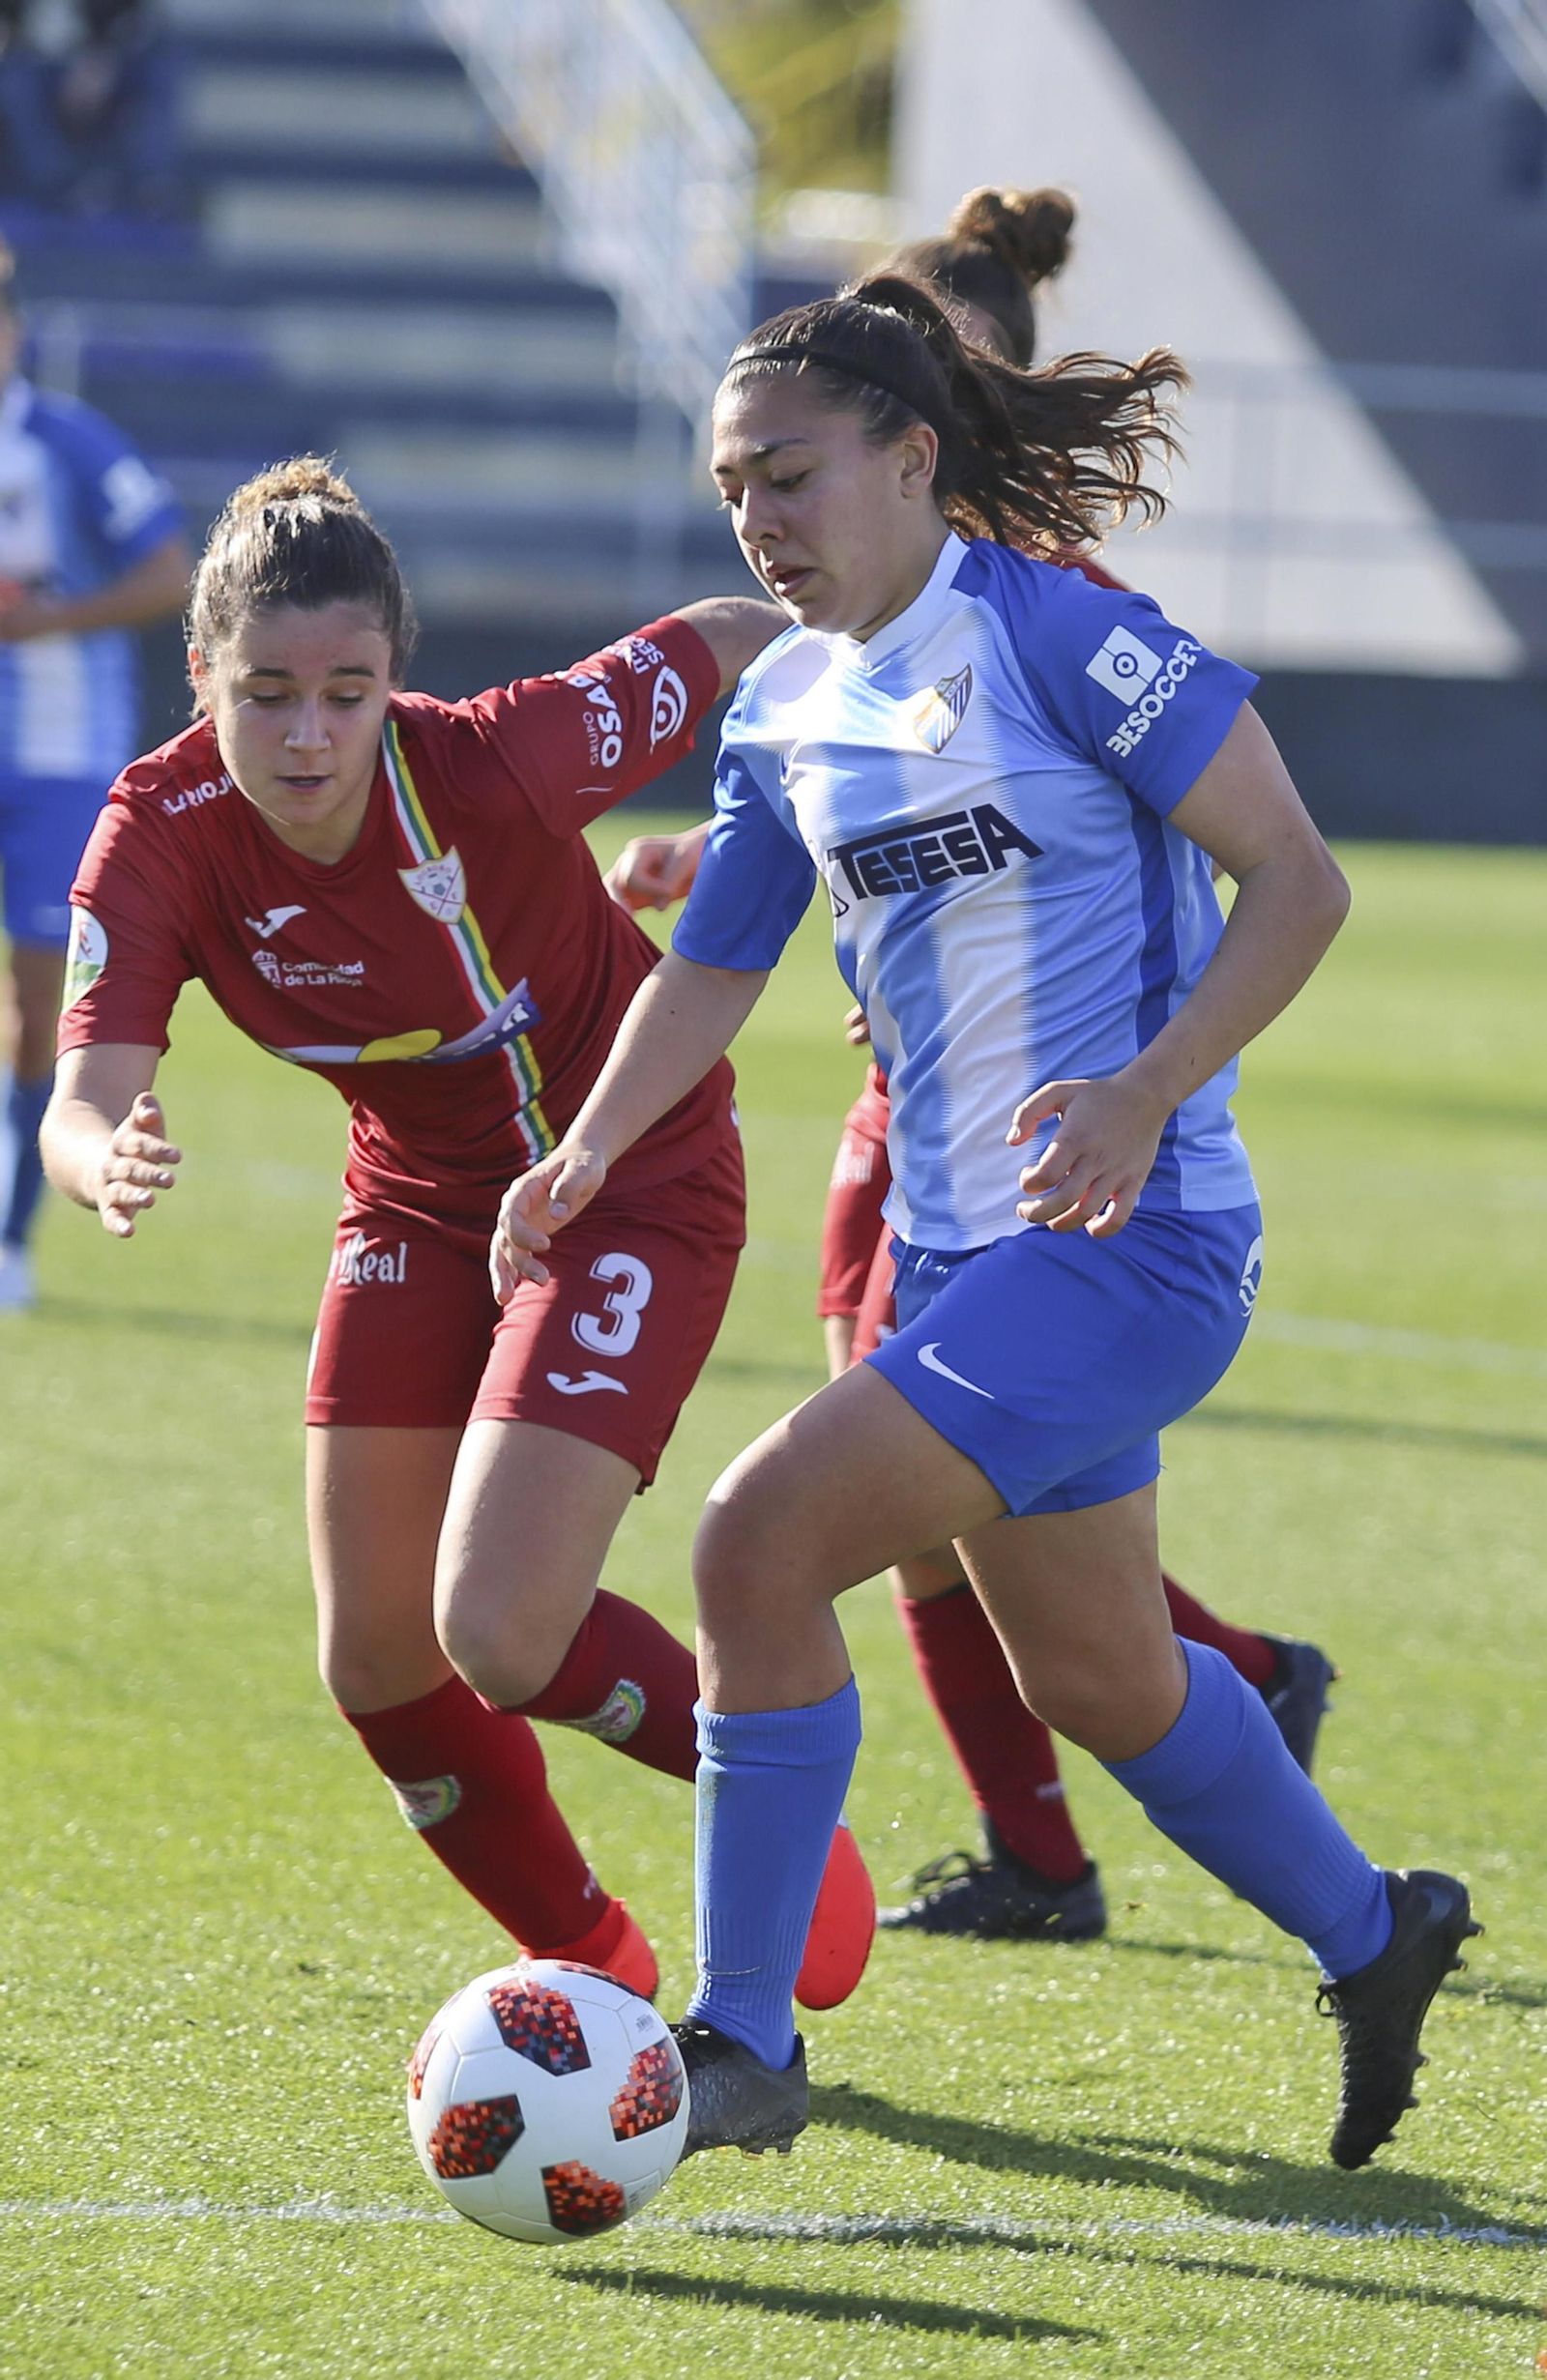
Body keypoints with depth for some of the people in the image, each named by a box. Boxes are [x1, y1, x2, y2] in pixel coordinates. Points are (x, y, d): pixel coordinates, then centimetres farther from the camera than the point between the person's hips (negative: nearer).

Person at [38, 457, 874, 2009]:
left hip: (632, 1181, -5)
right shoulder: (161, 840, -21)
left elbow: (730, 642, -15)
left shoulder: (499, 763, -31)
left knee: (501, 1631, -18)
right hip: (421, 1207, 5)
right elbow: (84, 1100, -32)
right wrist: (107, 1166, -54)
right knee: (376, 1661, 5)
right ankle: (593, 1974, 29)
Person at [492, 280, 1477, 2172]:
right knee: (1095, 1677, 21)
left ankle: (743, 2046, -11)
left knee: (764, 1537, -19)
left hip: (1129, 1237, -9)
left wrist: (1143, 1092, -26)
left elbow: (1298, 882, -14)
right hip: (954, 1243, 9)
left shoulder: (1058, 634, -15)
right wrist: (585, 1152, 1)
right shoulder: (785, 706, 8)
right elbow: (711, 963, 17)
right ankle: (1374, 1939, 44)